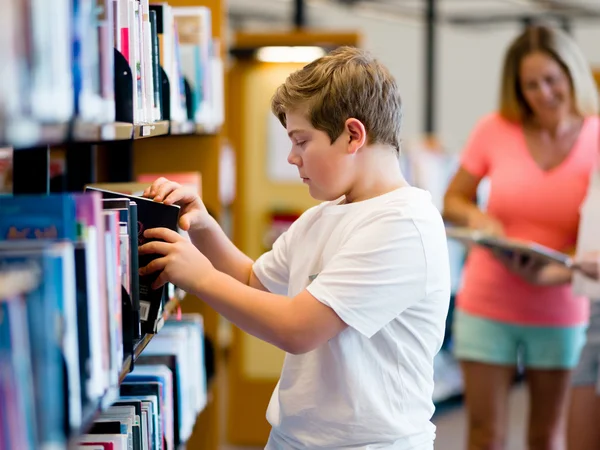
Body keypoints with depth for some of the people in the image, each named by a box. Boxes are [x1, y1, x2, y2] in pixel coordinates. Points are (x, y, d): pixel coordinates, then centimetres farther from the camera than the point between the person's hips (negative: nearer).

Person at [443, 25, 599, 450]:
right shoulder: (495, 130, -5)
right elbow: (453, 201, 6)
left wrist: (551, 272, -25)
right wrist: (476, 217, -17)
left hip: (560, 312, 0)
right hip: (487, 305, 0)